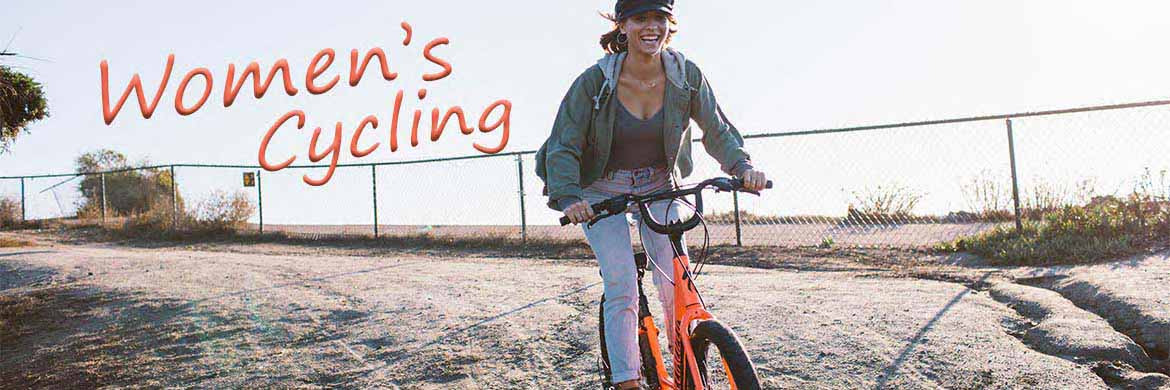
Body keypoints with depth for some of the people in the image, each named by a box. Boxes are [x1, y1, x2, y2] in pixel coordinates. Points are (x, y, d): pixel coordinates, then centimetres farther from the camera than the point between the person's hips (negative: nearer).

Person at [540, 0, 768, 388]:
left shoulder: (686, 75, -14)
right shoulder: (595, 81, -21)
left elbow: (717, 130, -6)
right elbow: (563, 147, -19)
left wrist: (743, 166, -25)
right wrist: (569, 197, -34)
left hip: (659, 188, 2)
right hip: (603, 193, -2)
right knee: (622, 289, -13)